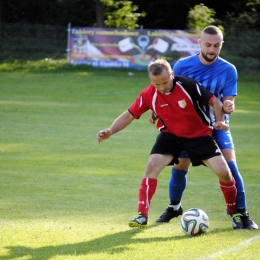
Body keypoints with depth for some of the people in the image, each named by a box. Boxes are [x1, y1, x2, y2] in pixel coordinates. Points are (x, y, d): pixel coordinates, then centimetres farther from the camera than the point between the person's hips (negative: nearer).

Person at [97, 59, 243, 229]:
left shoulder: (188, 85, -24)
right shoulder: (148, 95, -17)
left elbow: (214, 101, -14)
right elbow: (130, 115, -7)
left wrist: (220, 121, -29)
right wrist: (110, 131, -20)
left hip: (199, 135, -2)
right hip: (170, 135, 2)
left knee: (223, 172, -10)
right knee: (152, 166, -19)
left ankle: (233, 212, 16)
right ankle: (142, 216, -13)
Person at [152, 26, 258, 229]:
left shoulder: (228, 70, -13)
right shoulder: (183, 66, -10)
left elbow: (228, 101, -14)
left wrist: (229, 107, -37)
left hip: (216, 125, -1)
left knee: (229, 164, -18)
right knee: (179, 167, 4)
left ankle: (242, 213, -9)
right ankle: (174, 207, 32)